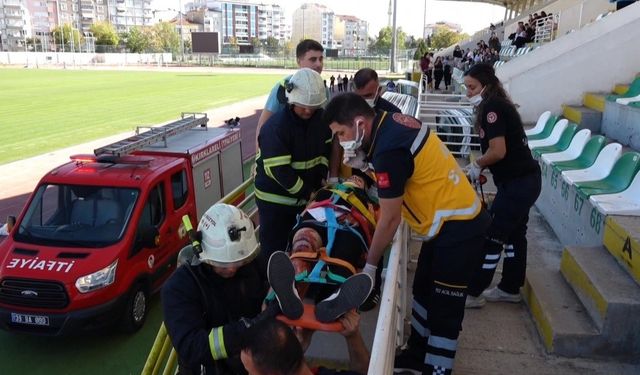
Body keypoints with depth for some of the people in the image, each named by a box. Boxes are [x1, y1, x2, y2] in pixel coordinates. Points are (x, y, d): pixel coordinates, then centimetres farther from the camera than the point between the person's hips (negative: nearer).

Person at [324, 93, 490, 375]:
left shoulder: (389, 149, -27)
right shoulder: (390, 121, 1)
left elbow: (390, 219, -20)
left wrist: (369, 266, -9)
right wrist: (367, 162, 0)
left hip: (458, 230, -10)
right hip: (450, 222, 10)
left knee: (444, 310, 2)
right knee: (423, 291, 21)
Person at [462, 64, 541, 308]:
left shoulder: (492, 108, -17)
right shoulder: (498, 105, 13)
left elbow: (498, 151, -23)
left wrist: (477, 165, -7)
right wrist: (478, 166, 6)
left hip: (517, 184, -10)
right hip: (525, 180, 10)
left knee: (492, 236, -3)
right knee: (513, 235, 18)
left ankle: (473, 293, 7)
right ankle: (510, 289, 32)